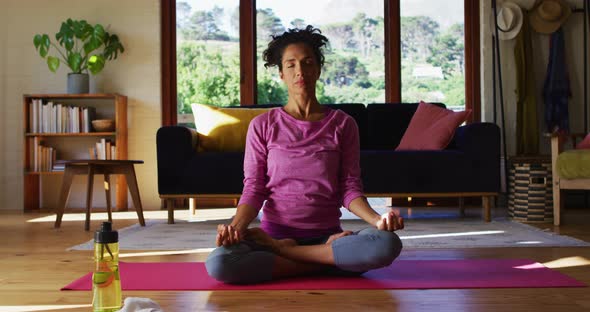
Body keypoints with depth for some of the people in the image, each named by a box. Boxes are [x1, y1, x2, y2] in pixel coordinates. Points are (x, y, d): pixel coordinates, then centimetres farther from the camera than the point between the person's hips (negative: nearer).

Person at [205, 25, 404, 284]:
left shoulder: (342, 124, 5)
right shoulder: (262, 126, 4)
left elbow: (350, 188, 2)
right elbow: (253, 189, 1)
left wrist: (376, 219, -18)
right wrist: (237, 225, -19)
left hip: (327, 234, 1)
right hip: (274, 232, 0)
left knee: (388, 244, -30)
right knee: (218, 263, -31)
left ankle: (281, 251, -15)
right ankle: (331, 260, -16)